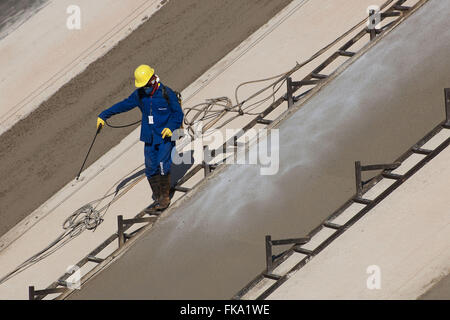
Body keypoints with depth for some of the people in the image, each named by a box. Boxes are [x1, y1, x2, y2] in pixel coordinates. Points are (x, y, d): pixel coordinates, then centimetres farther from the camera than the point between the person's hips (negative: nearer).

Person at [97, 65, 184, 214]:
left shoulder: (166, 93, -9)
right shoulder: (139, 95, 5)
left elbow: (178, 113, -3)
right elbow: (123, 105, 15)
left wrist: (171, 127, -19)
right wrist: (103, 116, 14)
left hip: (165, 136, -5)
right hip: (150, 138, 5)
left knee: (162, 165, -17)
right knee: (151, 169, -1)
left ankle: (165, 197, -4)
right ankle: (158, 199, 8)